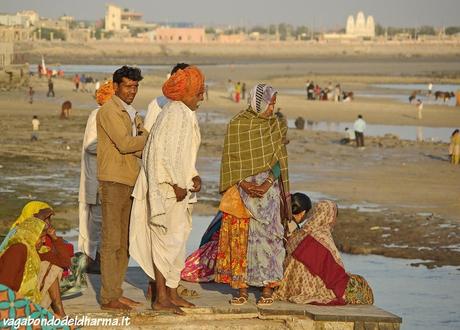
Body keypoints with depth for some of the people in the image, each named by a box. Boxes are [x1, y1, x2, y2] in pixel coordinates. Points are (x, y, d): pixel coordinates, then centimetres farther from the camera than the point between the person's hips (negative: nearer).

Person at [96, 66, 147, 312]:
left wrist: (140, 146, -11)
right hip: (113, 182, -9)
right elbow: (125, 144, -18)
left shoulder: (132, 114, 20)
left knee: (124, 242, 10)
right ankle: (108, 298, -5)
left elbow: (142, 147, 11)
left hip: (130, 182, 9)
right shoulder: (109, 111, -9)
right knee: (111, 241, -7)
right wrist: (149, 137, -7)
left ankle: (116, 293, 16)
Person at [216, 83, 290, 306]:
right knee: (239, 237, -1)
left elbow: (278, 160, 0)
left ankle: (267, 288, 0)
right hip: (240, 188, 0)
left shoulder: (276, 125, 3)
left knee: (265, 235, -4)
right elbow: (230, 160, -1)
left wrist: (266, 185, -14)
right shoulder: (236, 125, 0)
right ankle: (241, 288, 5)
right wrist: (243, 184, -14)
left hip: (267, 189, 0)